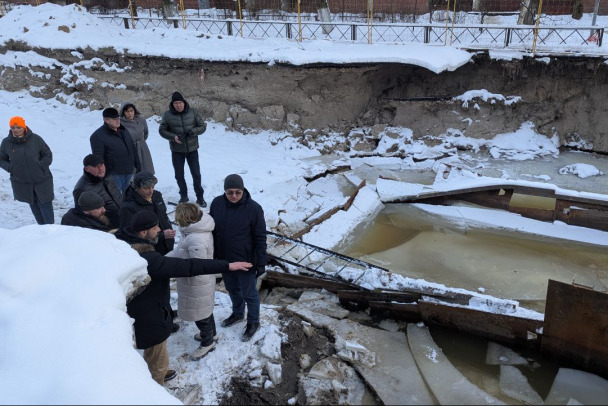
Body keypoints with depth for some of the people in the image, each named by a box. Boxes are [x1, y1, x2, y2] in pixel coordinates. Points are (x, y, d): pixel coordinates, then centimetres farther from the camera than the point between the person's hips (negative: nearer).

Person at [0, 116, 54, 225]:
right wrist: (11, 168, -9)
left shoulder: (35, 139, -8)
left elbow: (48, 155, 1)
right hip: (22, 182, 2)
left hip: (42, 180, -2)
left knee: (45, 205, -1)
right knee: (34, 206, 10)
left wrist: (41, 167, -11)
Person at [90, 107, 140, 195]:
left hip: (129, 172, 7)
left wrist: (137, 166, 18)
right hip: (114, 175, -7)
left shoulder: (124, 130, 11)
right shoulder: (97, 136, -12)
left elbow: (133, 149, 19)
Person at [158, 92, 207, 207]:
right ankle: (183, 195, 31)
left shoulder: (192, 113, -7)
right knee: (179, 175, 11)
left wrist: (192, 131, -20)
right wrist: (173, 137, -18)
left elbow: (203, 126, -2)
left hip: (192, 149, 0)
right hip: (177, 151, 1)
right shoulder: (167, 115, -7)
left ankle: (200, 197, 18)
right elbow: (162, 130, 0)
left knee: (196, 174, 4)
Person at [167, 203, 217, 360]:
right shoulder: (198, 228, -5)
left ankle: (207, 343, 36)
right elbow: (180, 251, 4)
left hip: (197, 285, -9)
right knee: (205, 309, 29)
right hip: (202, 282, 9)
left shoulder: (196, 239, -36)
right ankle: (211, 333, 51)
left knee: (200, 313, 13)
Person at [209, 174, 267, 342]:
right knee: (232, 289, 26)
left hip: (245, 261, -4)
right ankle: (237, 313, 52)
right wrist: (212, 255, 8)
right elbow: (211, 230, 4)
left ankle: (253, 322, 37)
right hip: (224, 259, 5)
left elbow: (260, 238, -14)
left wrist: (261, 263, -11)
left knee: (249, 294, 14)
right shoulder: (217, 203, -10)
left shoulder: (254, 208, -22)